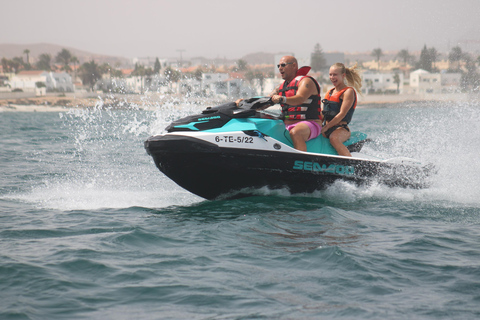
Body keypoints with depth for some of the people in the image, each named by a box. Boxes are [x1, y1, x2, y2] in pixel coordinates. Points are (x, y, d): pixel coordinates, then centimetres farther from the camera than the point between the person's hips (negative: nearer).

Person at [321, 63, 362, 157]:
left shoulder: (348, 91, -3)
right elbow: (322, 113, 22)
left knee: (334, 138, -40)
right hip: (328, 128, 8)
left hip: (341, 128, -8)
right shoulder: (329, 92, 21)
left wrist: (325, 128, -18)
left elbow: (342, 114, -13)